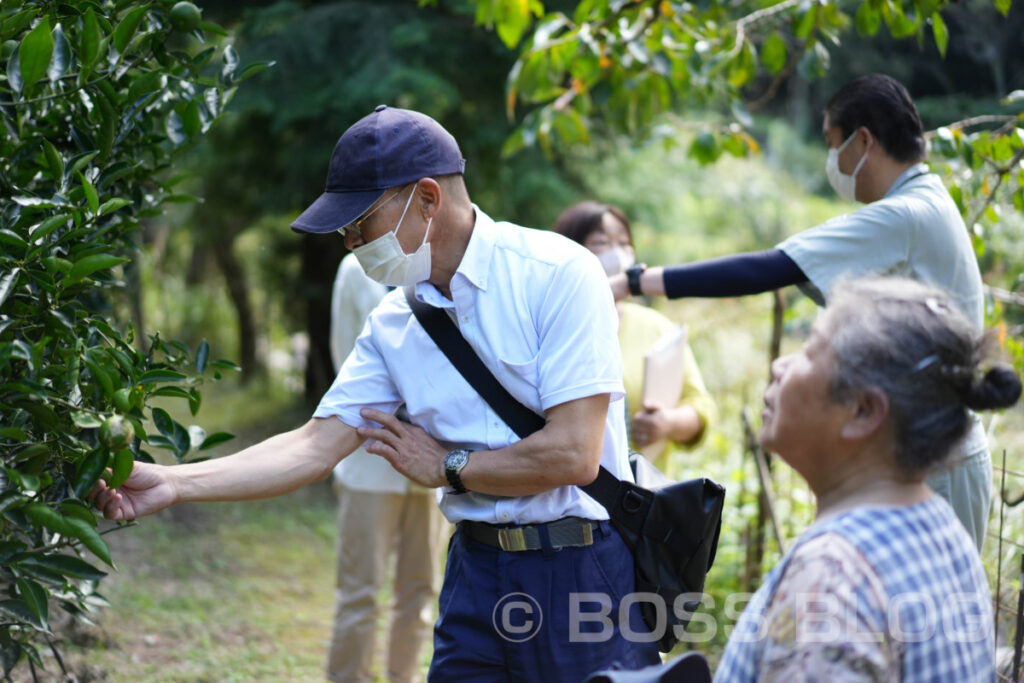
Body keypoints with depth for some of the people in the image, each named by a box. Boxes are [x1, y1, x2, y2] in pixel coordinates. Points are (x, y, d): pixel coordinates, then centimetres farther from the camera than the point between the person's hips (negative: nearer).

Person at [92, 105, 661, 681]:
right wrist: (174, 485, -4)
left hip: (584, 568, -5)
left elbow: (573, 454, -19)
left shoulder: (557, 274, -14)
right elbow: (315, 448, 5)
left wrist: (444, 466, -5)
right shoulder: (395, 323, 6)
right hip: (478, 569, 5)